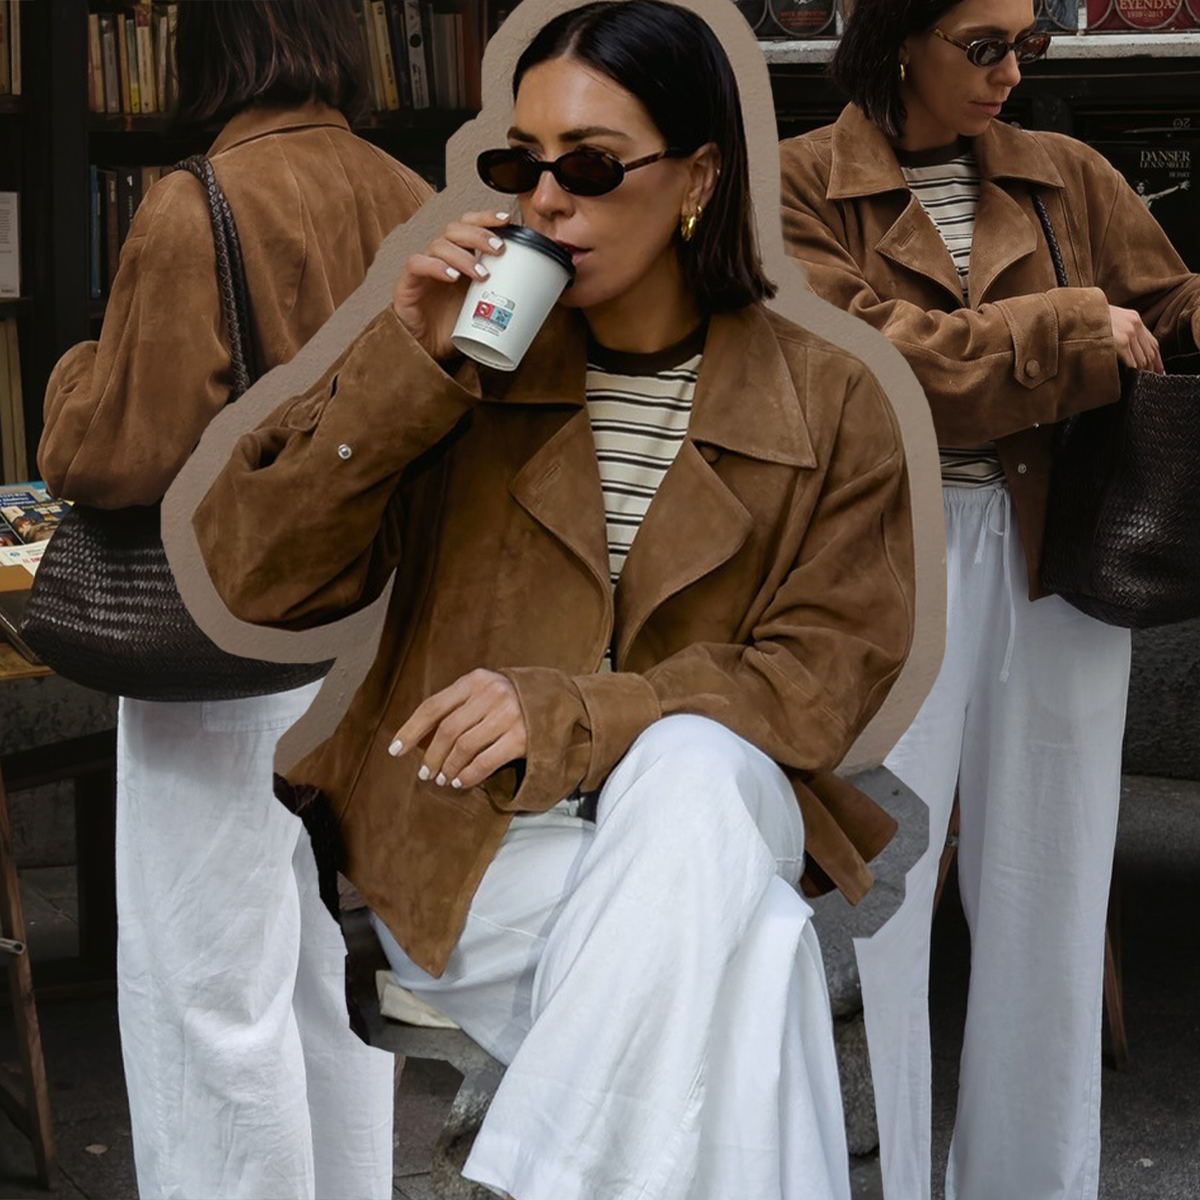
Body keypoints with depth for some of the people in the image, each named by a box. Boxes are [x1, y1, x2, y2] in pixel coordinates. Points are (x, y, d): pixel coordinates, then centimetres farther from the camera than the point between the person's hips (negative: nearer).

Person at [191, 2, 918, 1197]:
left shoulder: (827, 405, 3)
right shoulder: (455, 341, 4)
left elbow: (825, 670, -4)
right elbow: (253, 578, -2)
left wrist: (568, 713, -20)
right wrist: (410, 368, -14)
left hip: (702, 815, 1)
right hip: (453, 844, -1)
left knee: (693, 769, -35)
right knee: (730, 949, -31)